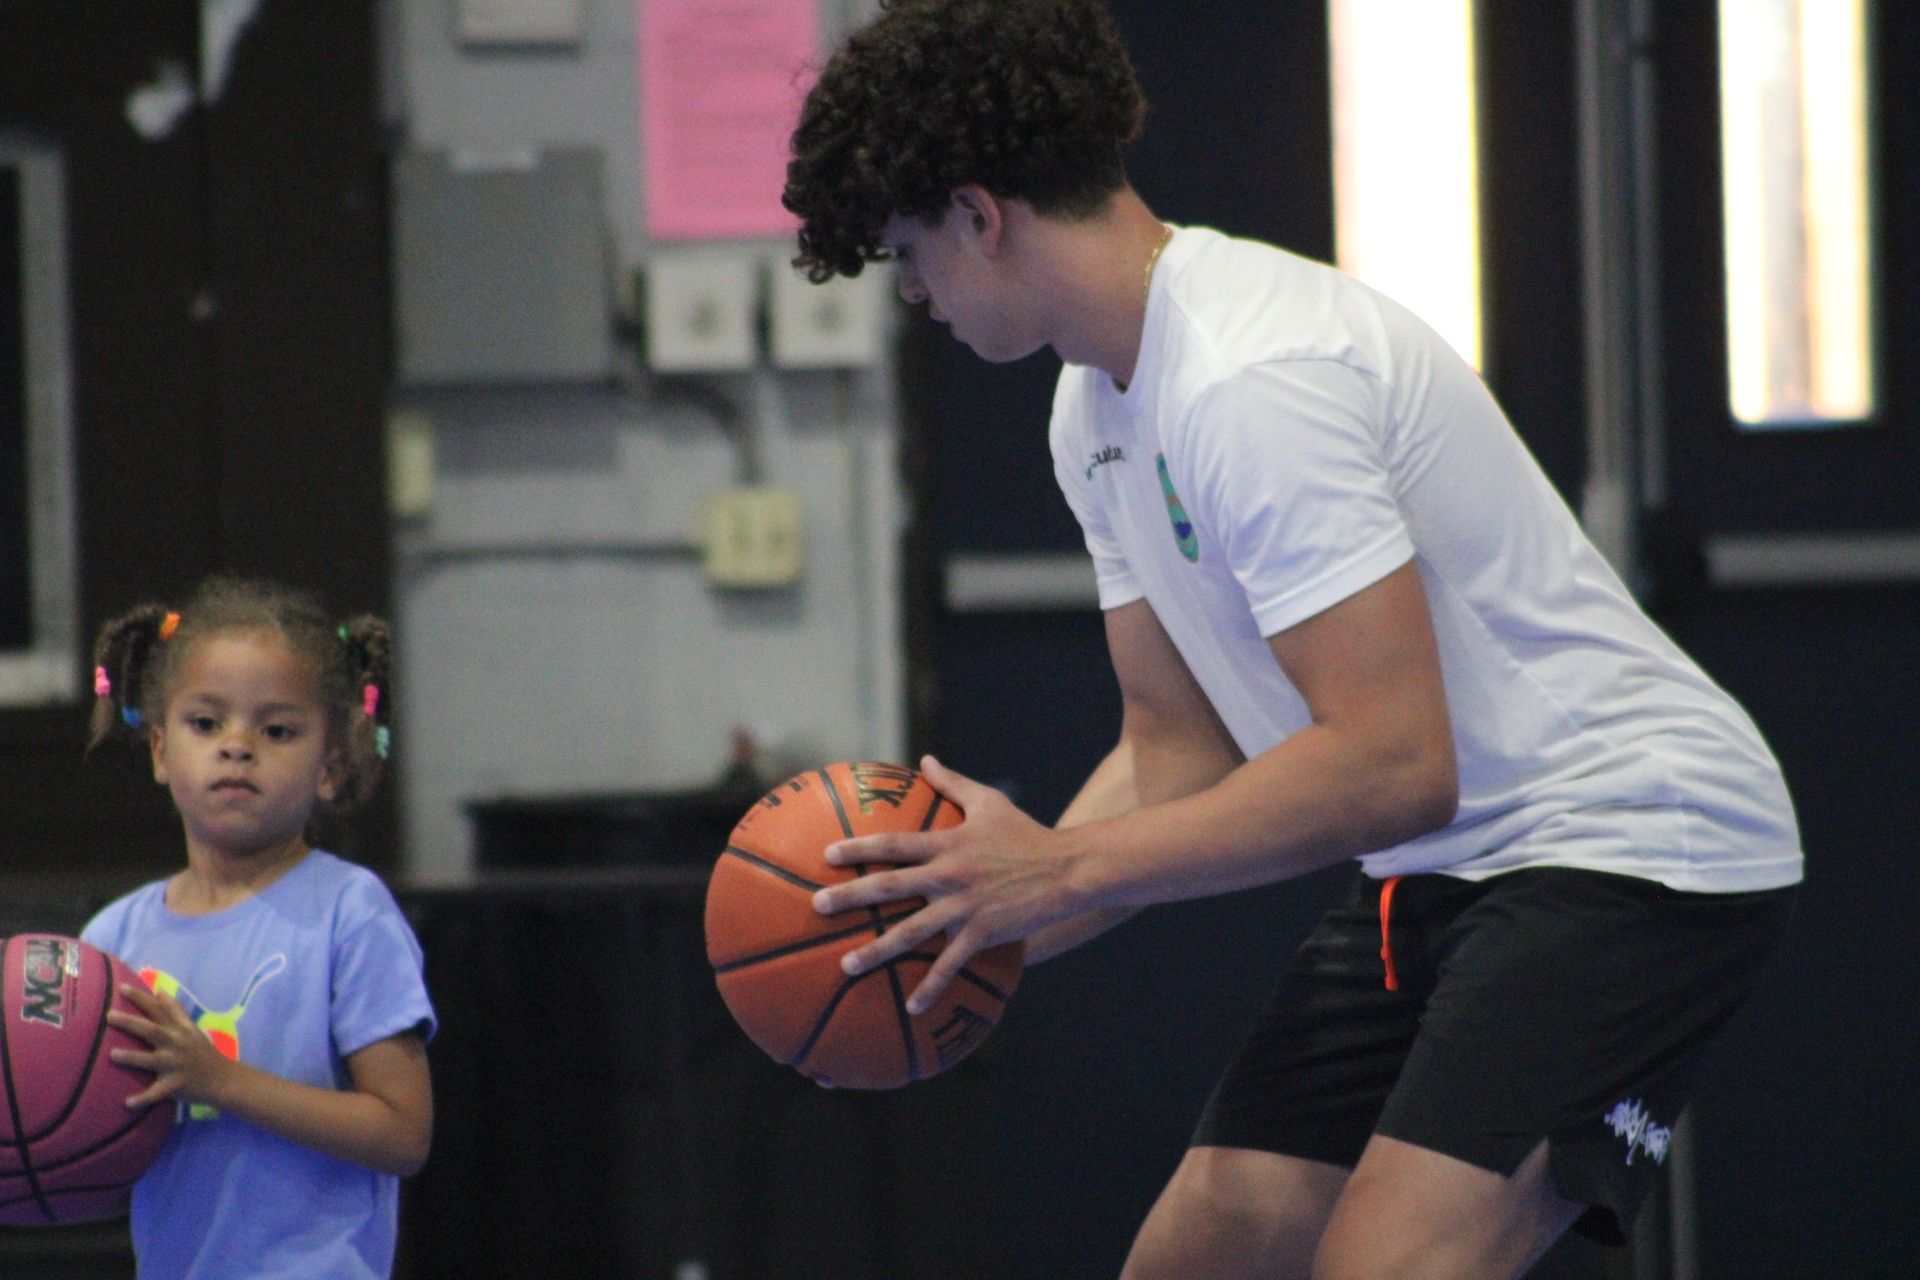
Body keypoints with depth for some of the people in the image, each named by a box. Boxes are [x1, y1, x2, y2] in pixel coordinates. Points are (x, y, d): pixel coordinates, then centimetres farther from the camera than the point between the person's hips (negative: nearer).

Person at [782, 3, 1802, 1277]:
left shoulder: (1250, 376, -23)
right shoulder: (1098, 407, 10)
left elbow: (1394, 766, -28)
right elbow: (1182, 751, 14)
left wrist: (1065, 867, -23)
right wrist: (978, 915, 0)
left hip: (1627, 841, -10)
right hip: (1437, 876, 10)